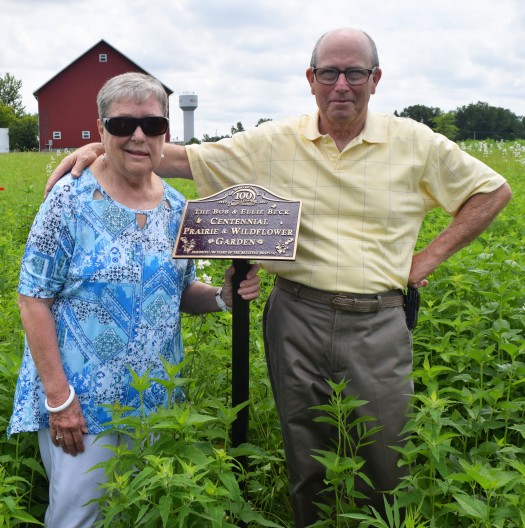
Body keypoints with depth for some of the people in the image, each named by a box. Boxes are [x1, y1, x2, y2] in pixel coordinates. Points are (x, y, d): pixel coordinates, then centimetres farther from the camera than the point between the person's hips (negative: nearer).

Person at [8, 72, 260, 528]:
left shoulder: (176, 208, 2)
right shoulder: (72, 200, -13)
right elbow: (34, 299, -12)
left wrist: (223, 296, -10)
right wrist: (58, 396, -17)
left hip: (156, 400, 5)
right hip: (81, 403, -5)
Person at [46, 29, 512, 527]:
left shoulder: (415, 143, 1)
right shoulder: (273, 143, 2)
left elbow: (494, 191, 11)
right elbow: (182, 158, 2)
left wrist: (431, 256, 3)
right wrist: (101, 147, -10)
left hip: (377, 324, 0)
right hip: (297, 318, 1)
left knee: (384, 464, 10)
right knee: (306, 466, 14)